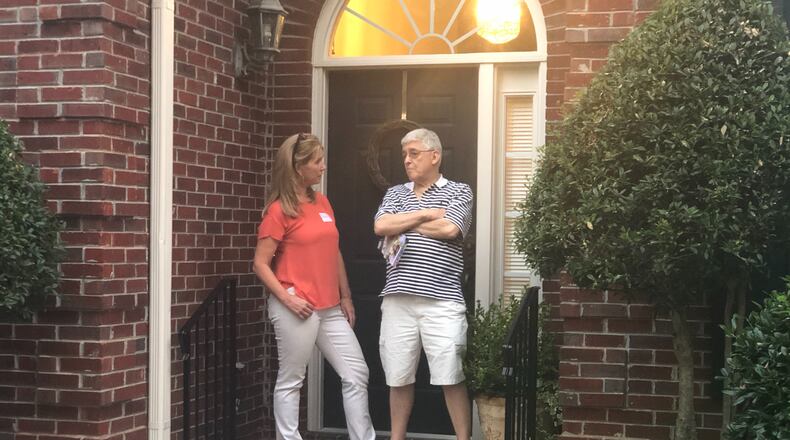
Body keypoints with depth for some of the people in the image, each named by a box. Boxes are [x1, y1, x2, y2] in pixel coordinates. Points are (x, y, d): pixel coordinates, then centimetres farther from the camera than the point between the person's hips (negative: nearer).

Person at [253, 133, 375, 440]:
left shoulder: (322, 203, 13)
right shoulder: (279, 210, -8)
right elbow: (261, 264, -9)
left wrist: (345, 297, 17)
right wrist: (287, 299, -17)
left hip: (330, 308, 7)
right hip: (297, 309, -7)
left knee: (356, 374, 7)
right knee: (291, 380, 2)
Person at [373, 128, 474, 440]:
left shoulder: (458, 191, 5)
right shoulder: (395, 193, 15)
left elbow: (449, 229, -13)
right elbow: (381, 227, -3)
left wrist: (403, 224, 0)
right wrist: (426, 214, -4)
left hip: (441, 301, -3)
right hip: (398, 300, 4)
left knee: (451, 377, -3)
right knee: (398, 377, 9)